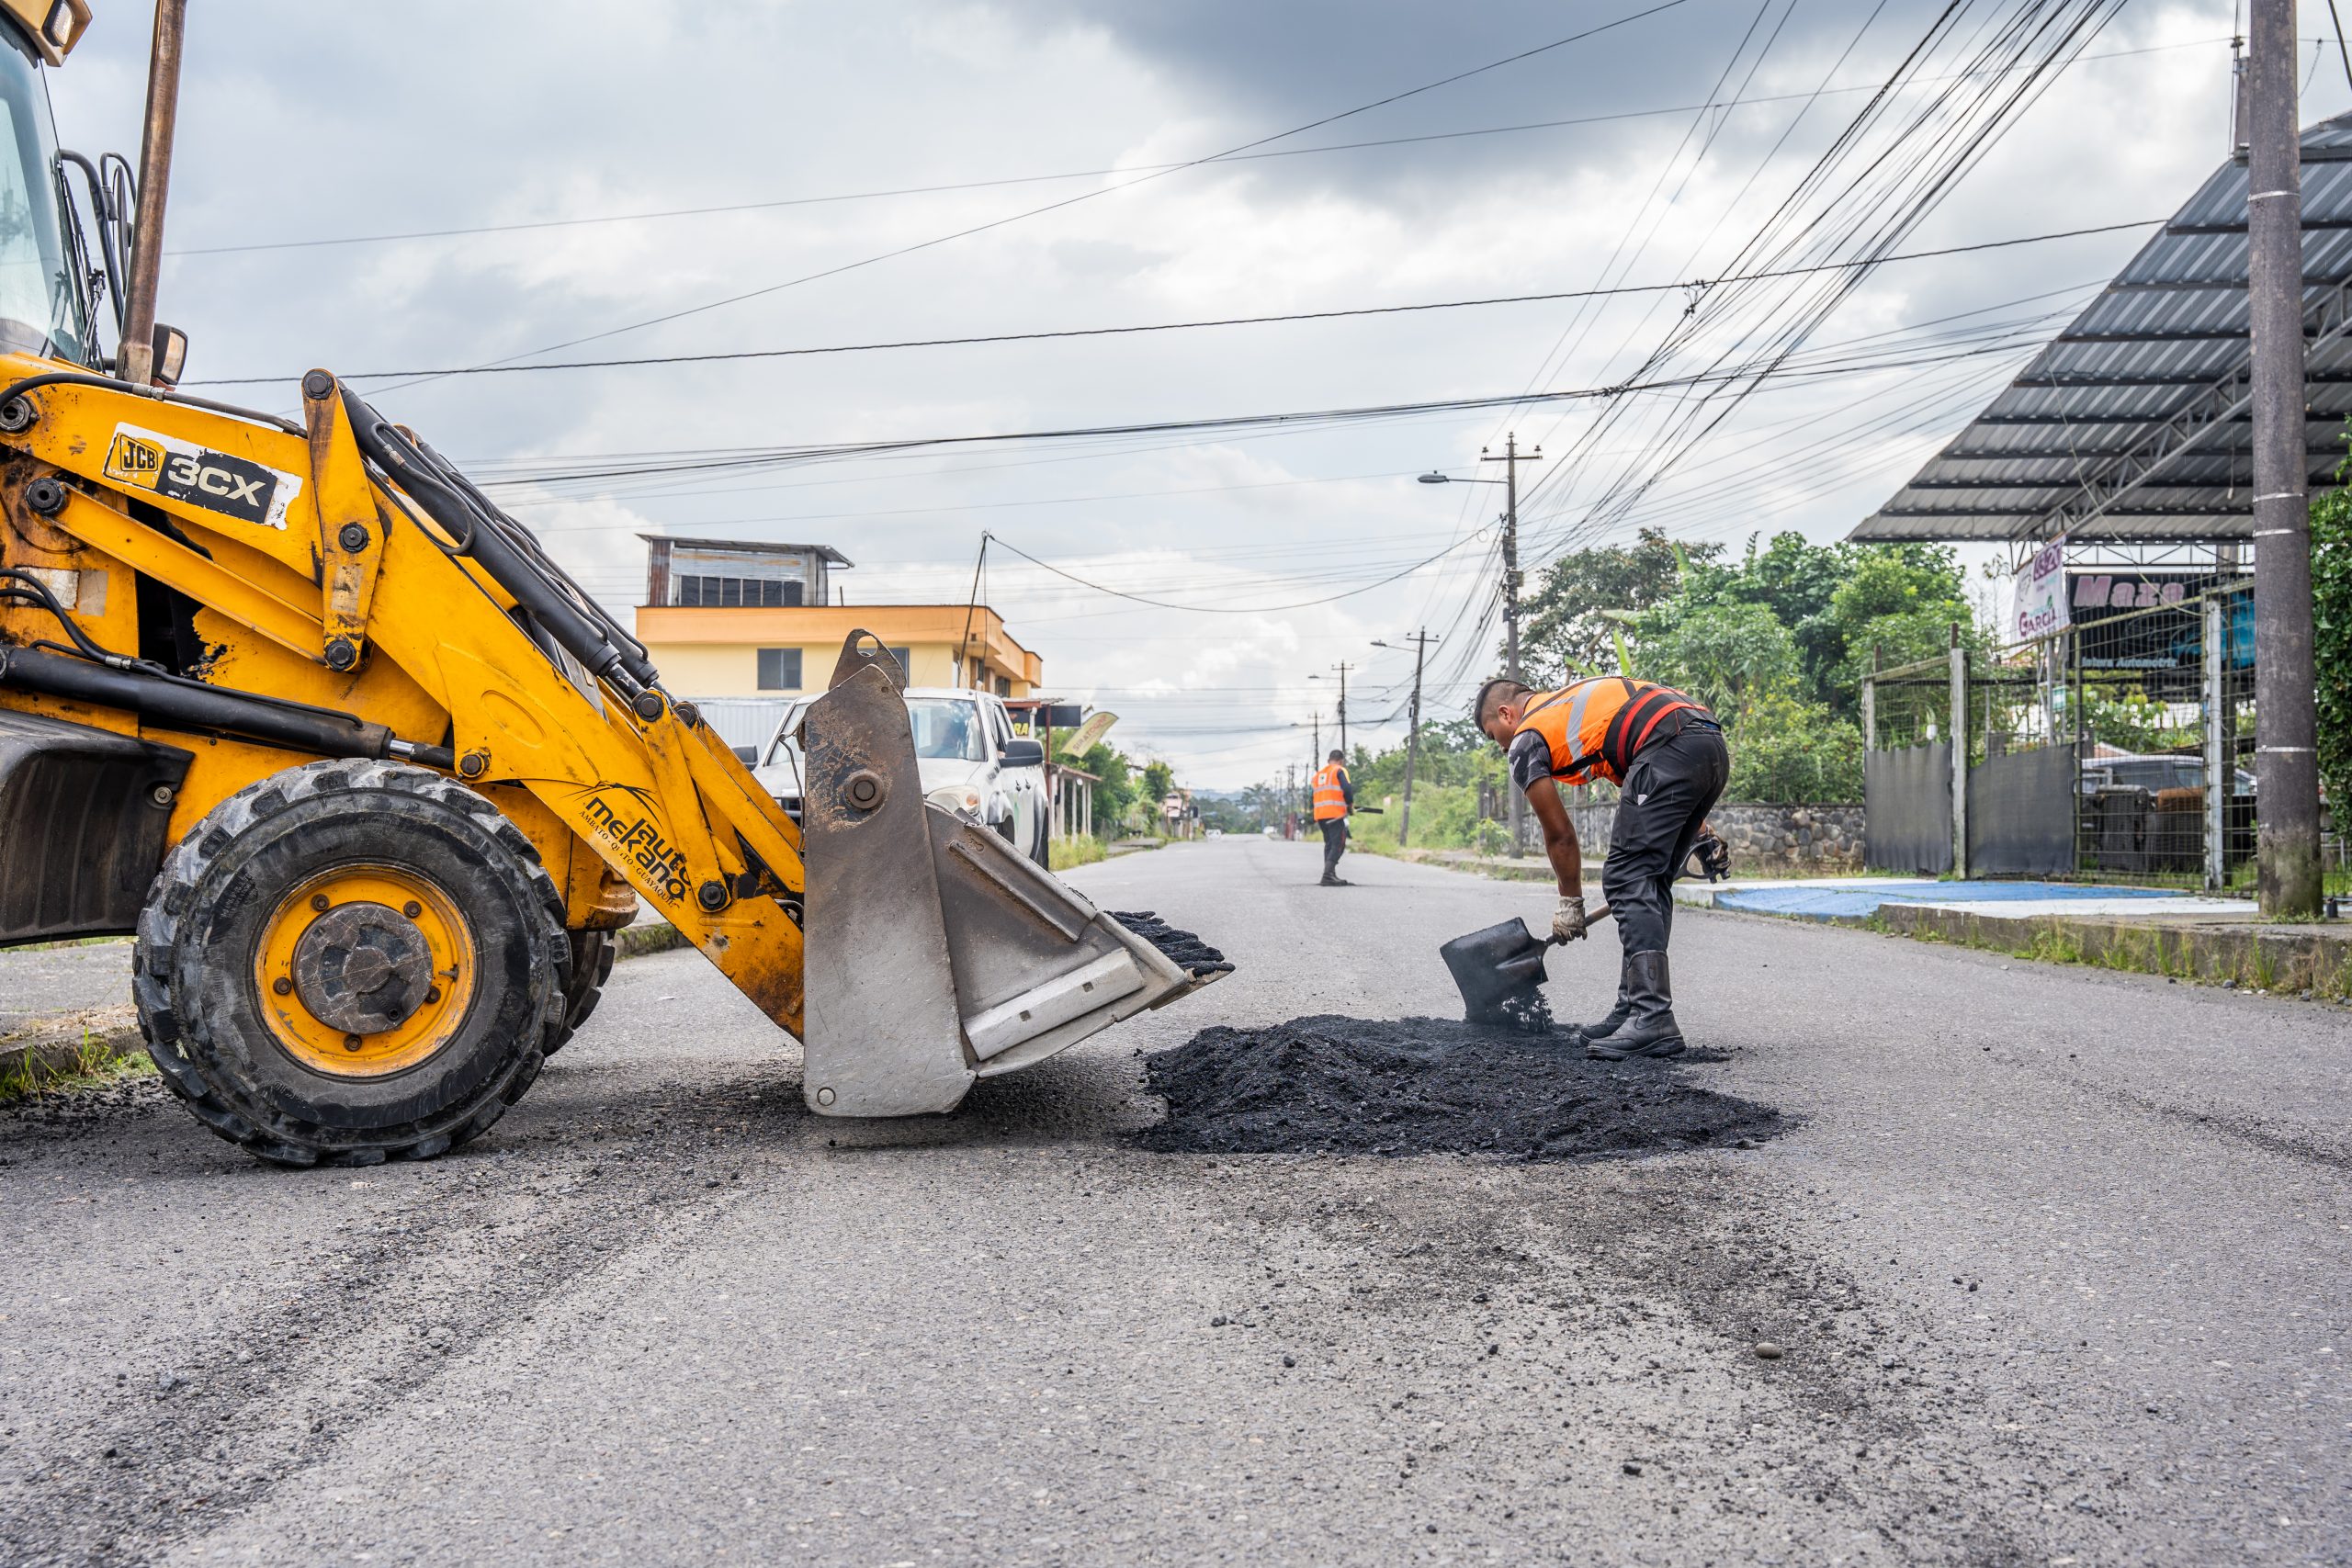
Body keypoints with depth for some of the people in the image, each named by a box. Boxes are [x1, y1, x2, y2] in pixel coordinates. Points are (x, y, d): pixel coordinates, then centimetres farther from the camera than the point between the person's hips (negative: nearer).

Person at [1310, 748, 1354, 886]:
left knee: (1329, 844, 16)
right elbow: (1347, 789, -13)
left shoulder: (1318, 773, 22)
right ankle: (1328, 874, -22)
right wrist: (1350, 804, 1)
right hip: (1335, 813, -7)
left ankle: (1330, 875, 14)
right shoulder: (1340, 771, 0)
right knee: (1338, 845, -8)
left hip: (1319, 813, 7)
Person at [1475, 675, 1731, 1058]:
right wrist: (1700, 835, 29)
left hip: (1672, 750, -9)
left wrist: (1570, 903, 29)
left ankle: (1654, 1020, -15)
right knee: (1652, 882, 14)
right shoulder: (1577, 698, 34)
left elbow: (1560, 836, 16)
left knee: (1626, 879, -6)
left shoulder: (1526, 742, 11)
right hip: (1714, 745, 9)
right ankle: (1635, 1008, 16)